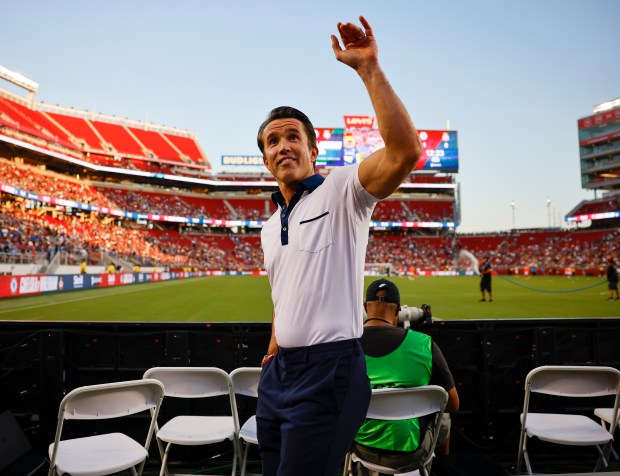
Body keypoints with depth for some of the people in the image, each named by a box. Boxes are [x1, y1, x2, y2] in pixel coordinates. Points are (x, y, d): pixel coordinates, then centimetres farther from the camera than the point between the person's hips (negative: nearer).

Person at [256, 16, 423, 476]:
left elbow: (405, 152, -26)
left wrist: (369, 69, -25)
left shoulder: (341, 191, -7)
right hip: (277, 372, 8)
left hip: (328, 372, -7)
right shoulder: (269, 228, 16)